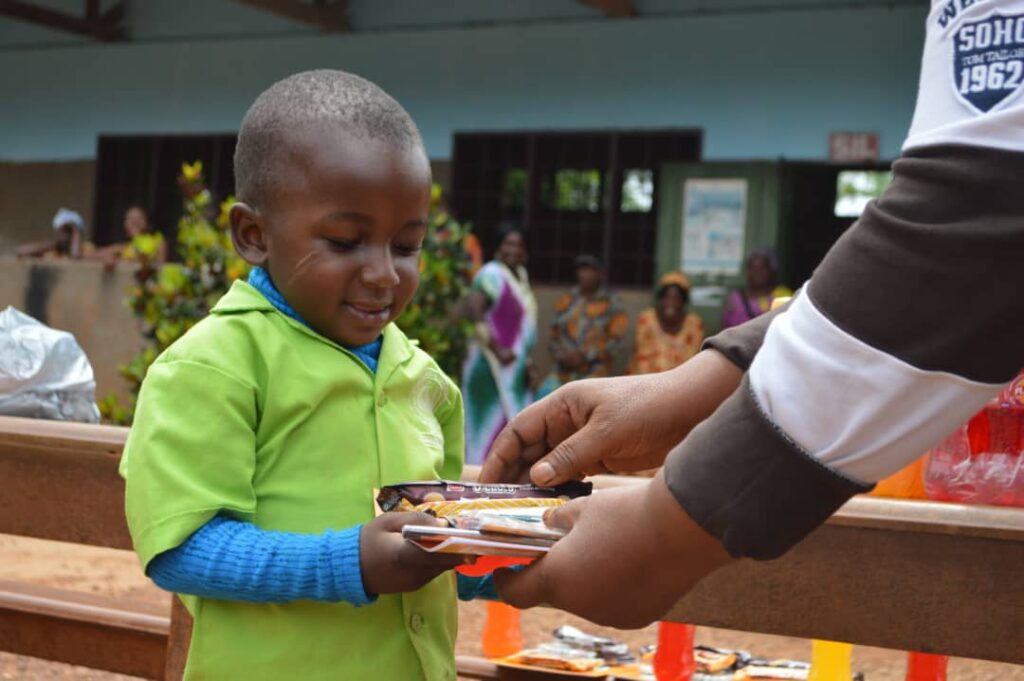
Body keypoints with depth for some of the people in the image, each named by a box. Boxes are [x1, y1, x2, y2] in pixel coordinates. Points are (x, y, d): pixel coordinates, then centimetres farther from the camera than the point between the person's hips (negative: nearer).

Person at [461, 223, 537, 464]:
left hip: (516, 368, 9)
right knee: (494, 423, -8)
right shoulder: (492, 275, -15)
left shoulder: (522, 275, 13)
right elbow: (474, 314, -26)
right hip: (494, 368, -9)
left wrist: (527, 361, 13)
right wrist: (498, 351, -24)